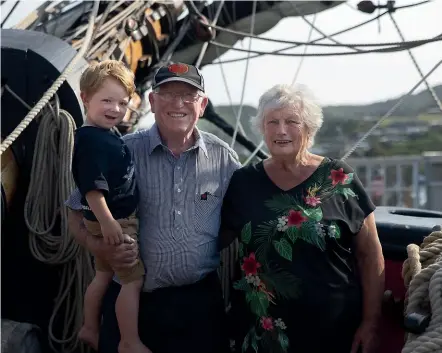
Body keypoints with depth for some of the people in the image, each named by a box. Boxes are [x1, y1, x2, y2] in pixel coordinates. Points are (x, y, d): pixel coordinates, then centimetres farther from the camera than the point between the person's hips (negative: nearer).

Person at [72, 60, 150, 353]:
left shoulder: (107, 135, 6)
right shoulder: (91, 140, -25)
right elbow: (92, 187, -28)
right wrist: (108, 222, -27)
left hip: (115, 218, 10)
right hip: (114, 221, -10)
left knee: (104, 274, 22)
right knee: (135, 279, -1)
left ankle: (90, 328, 37)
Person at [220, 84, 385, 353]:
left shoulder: (340, 179, -5)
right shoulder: (244, 182, 2)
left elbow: (370, 255, -2)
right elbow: (219, 239, 12)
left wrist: (370, 323, -4)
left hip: (332, 329, -1)